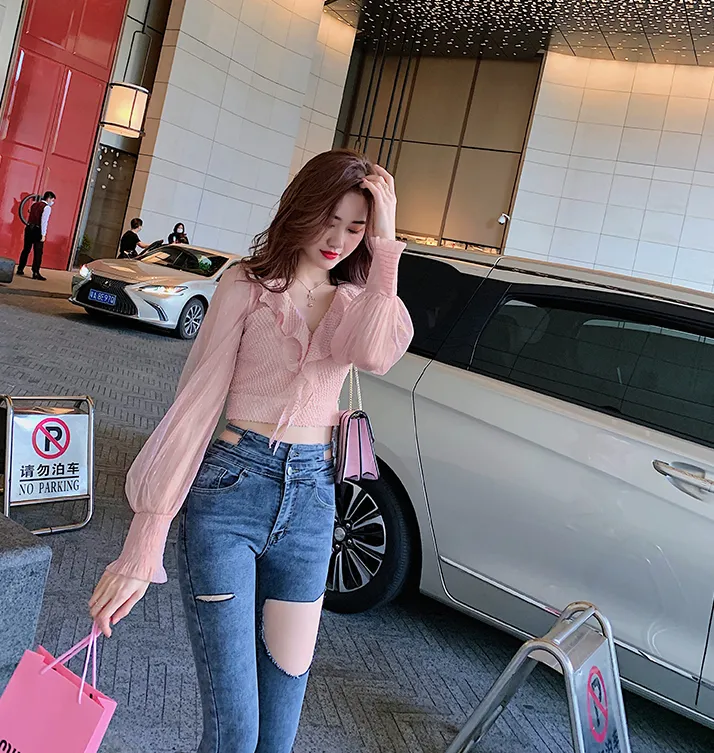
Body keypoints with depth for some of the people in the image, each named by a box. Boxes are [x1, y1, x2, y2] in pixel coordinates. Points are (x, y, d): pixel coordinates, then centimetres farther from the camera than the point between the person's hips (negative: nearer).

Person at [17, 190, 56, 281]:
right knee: (38, 252, -3)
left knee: (26, 250, 14)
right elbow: (44, 221, -14)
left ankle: (20, 269, 18)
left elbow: (31, 217, 18)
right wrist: (43, 235, -16)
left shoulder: (35, 204, 14)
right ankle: (35, 273, -6)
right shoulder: (47, 207, -8)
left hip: (29, 228, 7)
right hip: (37, 230, -7)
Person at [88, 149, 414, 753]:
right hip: (230, 490, -4)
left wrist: (385, 242, -14)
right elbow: (196, 402, -7)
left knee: (286, 689, 13)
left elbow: (375, 354, -17)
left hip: (311, 500, 4)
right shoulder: (248, 284, -1)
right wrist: (144, 545, -11)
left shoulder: (358, 299, 9)